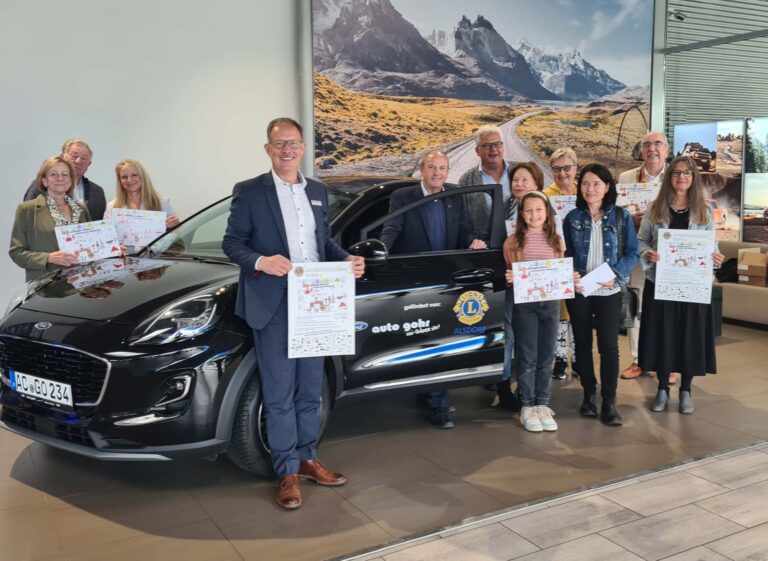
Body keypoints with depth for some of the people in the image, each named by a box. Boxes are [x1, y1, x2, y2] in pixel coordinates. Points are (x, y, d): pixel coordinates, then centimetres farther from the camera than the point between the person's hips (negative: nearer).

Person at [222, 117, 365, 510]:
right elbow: (231, 242, -4)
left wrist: (347, 260, 1)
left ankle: (307, 459, 28)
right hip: (273, 305, -5)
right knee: (279, 395, 2)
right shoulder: (249, 192, -2)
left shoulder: (318, 192, 14)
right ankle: (288, 472, 13)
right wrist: (260, 262, -23)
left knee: (310, 390, 14)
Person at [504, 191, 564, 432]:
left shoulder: (556, 241, 7)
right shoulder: (513, 242, -1)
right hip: (524, 304, -3)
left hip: (550, 303, 3)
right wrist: (508, 279, -18)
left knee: (546, 357, 9)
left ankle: (543, 405, 19)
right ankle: (527, 406, 13)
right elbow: (508, 275, 3)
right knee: (527, 357, 3)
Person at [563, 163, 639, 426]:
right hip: (578, 291, 2)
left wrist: (616, 275, -16)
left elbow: (632, 252, -1)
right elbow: (565, 254, 6)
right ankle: (589, 394, 25)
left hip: (609, 291, -2)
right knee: (582, 344, 10)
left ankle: (609, 401, 8)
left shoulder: (621, 216, 0)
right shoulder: (572, 218, 3)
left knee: (609, 346, -2)